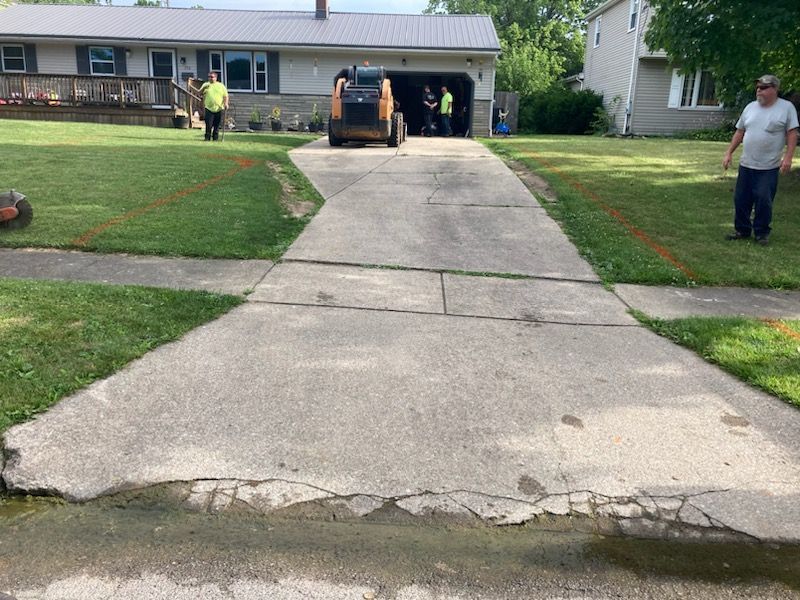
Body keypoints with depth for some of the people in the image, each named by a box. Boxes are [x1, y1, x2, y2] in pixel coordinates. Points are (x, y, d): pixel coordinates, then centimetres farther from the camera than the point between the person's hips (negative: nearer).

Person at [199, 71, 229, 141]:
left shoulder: (221, 86, 10)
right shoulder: (206, 85, 12)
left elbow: (225, 96, 8)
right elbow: (200, 93, 6)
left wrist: (226, 103, -8)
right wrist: (203, 88, -13)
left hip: (219, 108, 0)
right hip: (209, 108, 0)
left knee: (216, 125, 3)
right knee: (208, 124, -7)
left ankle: (215, 138, 12)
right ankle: (207, 137, 2)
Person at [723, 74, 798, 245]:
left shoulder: (786, 107, -5)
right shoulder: (750, 107, 8)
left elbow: (792, 134, -7)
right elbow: (740, 132, 14)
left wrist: (788, 157, -15)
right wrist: (729, 153, 9)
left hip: (769, 167, -5)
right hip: (746, 165, 5)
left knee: (763, 201, -3)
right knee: (741, 199, 8)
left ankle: (762, 233, 12)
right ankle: (742, 230, 21)